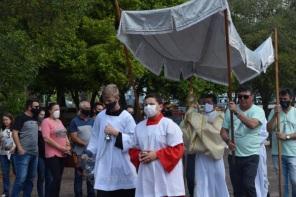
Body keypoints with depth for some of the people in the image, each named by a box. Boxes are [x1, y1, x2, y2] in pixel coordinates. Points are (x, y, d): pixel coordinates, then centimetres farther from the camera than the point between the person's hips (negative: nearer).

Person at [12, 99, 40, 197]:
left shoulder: (35, 119, 15)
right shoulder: (21, 118, -6)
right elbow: (14, 133, -12)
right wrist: (20, 148, -19)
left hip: (34, 153, 8)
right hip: (24, 153, -8)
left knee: (30, 178, 11)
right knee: (21, 178, -12)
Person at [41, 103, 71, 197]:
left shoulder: (59, 121, 16)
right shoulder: (46, 121, -8)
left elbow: (64, 135, 23)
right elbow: (46, 139, -17)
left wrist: (68, 146, 2)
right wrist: (61, 148, -16)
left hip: (62, 154, 8)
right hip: (52, 154, -8)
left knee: (58, 178, 9)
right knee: (56, 178, -14)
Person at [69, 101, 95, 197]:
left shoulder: (92, 121, 10)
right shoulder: (75, 121, -3)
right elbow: (73, 137, -11)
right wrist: (86, 144, -18)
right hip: (80, 153, -4)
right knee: (79, 176, 3)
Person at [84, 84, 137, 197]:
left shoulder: (126, 117, -3)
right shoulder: (100, 116, 9)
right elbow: (95, 137, 12)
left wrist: (117, 133, -15)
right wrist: (88, 152, 0)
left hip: (123, 166, -2)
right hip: (104, 165, 3)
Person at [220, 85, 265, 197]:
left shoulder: (258, 111, -6)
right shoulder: (231, 110, 5)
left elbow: (252, 124, -26)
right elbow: (223, 130, 7)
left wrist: (237, 112, -29)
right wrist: (228, 141, -12)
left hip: (251, 155, -4)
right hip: (234, 155, 4)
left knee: (248, 184, -15)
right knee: (237, 188, 8)